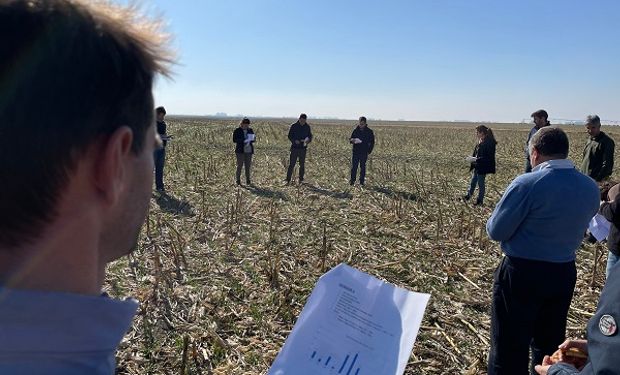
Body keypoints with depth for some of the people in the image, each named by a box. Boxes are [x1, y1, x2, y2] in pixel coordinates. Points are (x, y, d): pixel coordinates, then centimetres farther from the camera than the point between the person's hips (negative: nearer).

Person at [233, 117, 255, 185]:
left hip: (248, 150, 4)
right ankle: (238, 180, 4)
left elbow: (253, 139, 13)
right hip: (240, 150, -4)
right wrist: (243, 141, -21)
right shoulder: (237, 130, -2)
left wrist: (253, 138, -12)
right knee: (240, 165, -5)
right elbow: (234, 139, -10)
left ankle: (248, 180, 10)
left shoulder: (250, 130, 11)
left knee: (248, 165, 4)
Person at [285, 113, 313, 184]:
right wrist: (295, 141, -19)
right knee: (291, 164, -4)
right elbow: (289, 136, -1)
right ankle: (288, 180, -1)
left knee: (302, 164, 7)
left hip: (303, 148, 2)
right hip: (294, 148, -2)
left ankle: (301, 180, 17)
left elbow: (310, 136, 11)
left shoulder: (307, 126, 5)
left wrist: (308, 140, -12)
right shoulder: (293, 126, -3)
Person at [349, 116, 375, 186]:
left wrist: (369, 151, -4)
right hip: (356, 151, 1)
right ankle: (352, 181, 4)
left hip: (364, 152, -1)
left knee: (363, 167, 4)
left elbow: (372, 142, 5)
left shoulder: (369, 131, 1)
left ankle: (362, 181, 10)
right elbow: (350, 139, 11)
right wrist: (352, 140, -14)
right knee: (354, 166, -2)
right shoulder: (356, 130, 5)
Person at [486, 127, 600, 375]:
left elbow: (496, 231, -15)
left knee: (509, 350, 6)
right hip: (565, 273, 6)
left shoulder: (527, 184, -21)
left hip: (521, 273, -6)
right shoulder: (591, 188, -1)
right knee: (550, 345, 23)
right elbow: (575, 227, 12)